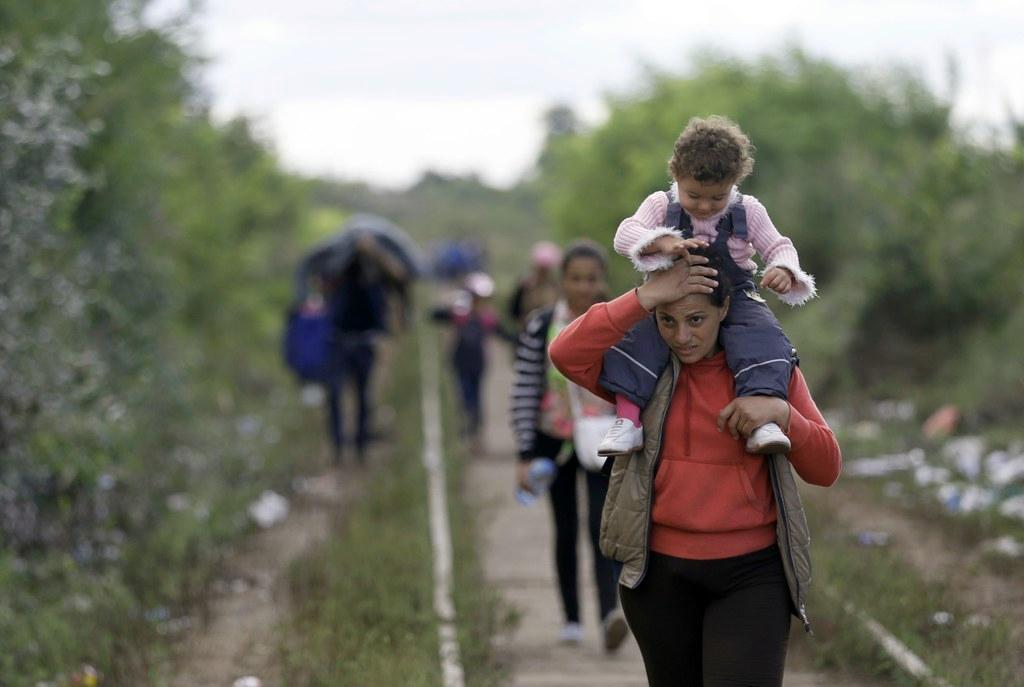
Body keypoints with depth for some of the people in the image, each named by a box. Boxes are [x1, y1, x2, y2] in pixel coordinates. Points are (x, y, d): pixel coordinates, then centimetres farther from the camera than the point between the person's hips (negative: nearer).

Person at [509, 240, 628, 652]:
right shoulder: (540, 327, -4)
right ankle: (571, 620, 22)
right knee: (566, 531, 10)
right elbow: (524, 392, -3)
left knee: (602, 526, -16)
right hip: (555, 442, 1)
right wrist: (525, 456, -6)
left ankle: (610, 616, -30)